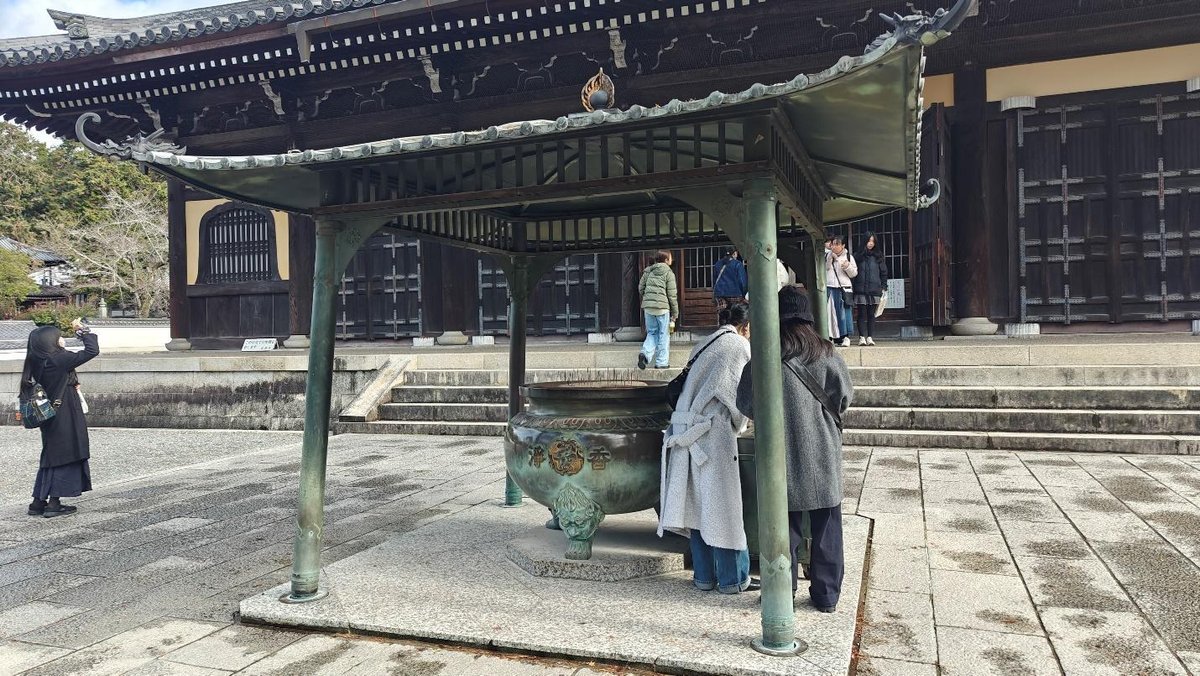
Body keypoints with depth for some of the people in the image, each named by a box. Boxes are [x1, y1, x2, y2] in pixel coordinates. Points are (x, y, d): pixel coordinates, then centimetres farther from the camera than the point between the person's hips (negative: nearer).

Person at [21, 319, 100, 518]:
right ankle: (54, 503, 3)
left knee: (51, 456, 15)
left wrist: (71, 384, 9)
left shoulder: (39, 362, 6)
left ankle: (38, 502, 19)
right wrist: (83, 330, -8)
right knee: (64, 456, 0)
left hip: (50, 417, 8)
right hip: (65, 418, -8)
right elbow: (92, 351, -17)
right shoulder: (58, 359, -17)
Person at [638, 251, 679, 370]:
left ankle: (645, 353, -7)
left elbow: (640, 288, 13)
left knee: (652, 333, 16)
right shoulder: (668, 273, -3)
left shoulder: (648, 271, 11)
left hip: (647, 306, 5)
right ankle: (661, 362, 7)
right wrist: (675, 313, 1)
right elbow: (672, 295, -4)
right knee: (663, 335, 5)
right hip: (662, 306, -5)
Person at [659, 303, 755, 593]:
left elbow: (689, 387, 16)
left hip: (684, 430, 7)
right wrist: (738, 426, 11)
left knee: (696, 504, 10)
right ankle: (732, 578, 10)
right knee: (721, 504, 1)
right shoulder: (740, 346, 0)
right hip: (713, 431, -7)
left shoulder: (704, 345, 20)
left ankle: (703, 575, 18)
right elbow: (738, 396, -7)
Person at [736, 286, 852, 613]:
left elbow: (746, 405, -4)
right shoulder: (825, 354, -6)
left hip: (781, 455, -1)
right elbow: (845, 398, 1)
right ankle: (826, 594, 20)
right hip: (823, 458, 1)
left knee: (784, 526, 10)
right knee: (826, 527, 12)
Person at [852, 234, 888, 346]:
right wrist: (853, 287, -5)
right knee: (862, 314, -3)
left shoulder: (878, 256, 9)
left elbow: (884, 272, 11)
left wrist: (883, 287, 3)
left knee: (871, 314, 3)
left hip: (874, 290, 1)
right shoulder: (858, 256, 5)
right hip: (861, 290, -1)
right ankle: (862, 337, -2)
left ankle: (870, 337, 5)